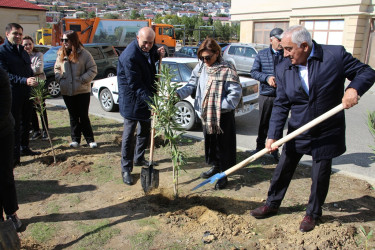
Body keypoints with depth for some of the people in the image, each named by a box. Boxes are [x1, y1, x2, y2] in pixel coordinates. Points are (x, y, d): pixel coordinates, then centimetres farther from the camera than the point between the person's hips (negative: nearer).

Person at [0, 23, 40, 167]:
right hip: (13, 94, -7)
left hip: (27, 94, 7)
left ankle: (24, 148, 30)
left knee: (26, 122, 16)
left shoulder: (22, 51, 17)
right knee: (14, 125, -3)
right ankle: (15, 155, 5)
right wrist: (25, 81, -30)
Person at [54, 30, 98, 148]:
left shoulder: (83, 53, -6)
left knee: (84, 116, 0)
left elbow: (93, 70, -8)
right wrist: (60, 79, 1)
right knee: (73, 116, 11)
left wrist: (82, 80, -15)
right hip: (66, 91, 4)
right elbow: (57, 69, 17)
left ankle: (90, 139, 11)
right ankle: (75, 139, 21)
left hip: (82, 91, -4)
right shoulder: (61, 54, 8)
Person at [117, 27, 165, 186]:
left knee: (145, 129, 17)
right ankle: (126, 169, 9)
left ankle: (139, 158, 36)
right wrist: (150, 101, -31)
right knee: (129, 133, -2)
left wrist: (159, 53, 0)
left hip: (146, 95, 8)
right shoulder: (129, 56, -26)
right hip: (131, 99, -8)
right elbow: (135, 84, -26)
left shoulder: (149, 48, -1)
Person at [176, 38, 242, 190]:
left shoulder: (227, 69, -14)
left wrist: (221, 106, -19)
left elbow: (236, 93, -15)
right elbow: (192, 84, 4)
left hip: (222, 115, -6)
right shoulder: (201, 66, 4)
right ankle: (215, 167, 40)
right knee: (209, 141, 19)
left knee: (223, 144, 4)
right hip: (206, 113, 7)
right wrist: (178, 94, -12)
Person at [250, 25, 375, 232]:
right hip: (297, 132, 3)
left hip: (327, 133, -2)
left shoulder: (335, 55, -14)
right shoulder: (283, 69, -6)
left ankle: (313, 214, 34)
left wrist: (354, 89, -26)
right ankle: (272, 204, 34)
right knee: (283, 170, 12)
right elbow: (281, 105, -5)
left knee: (320, 176, 10)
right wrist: (273, 135, -13)